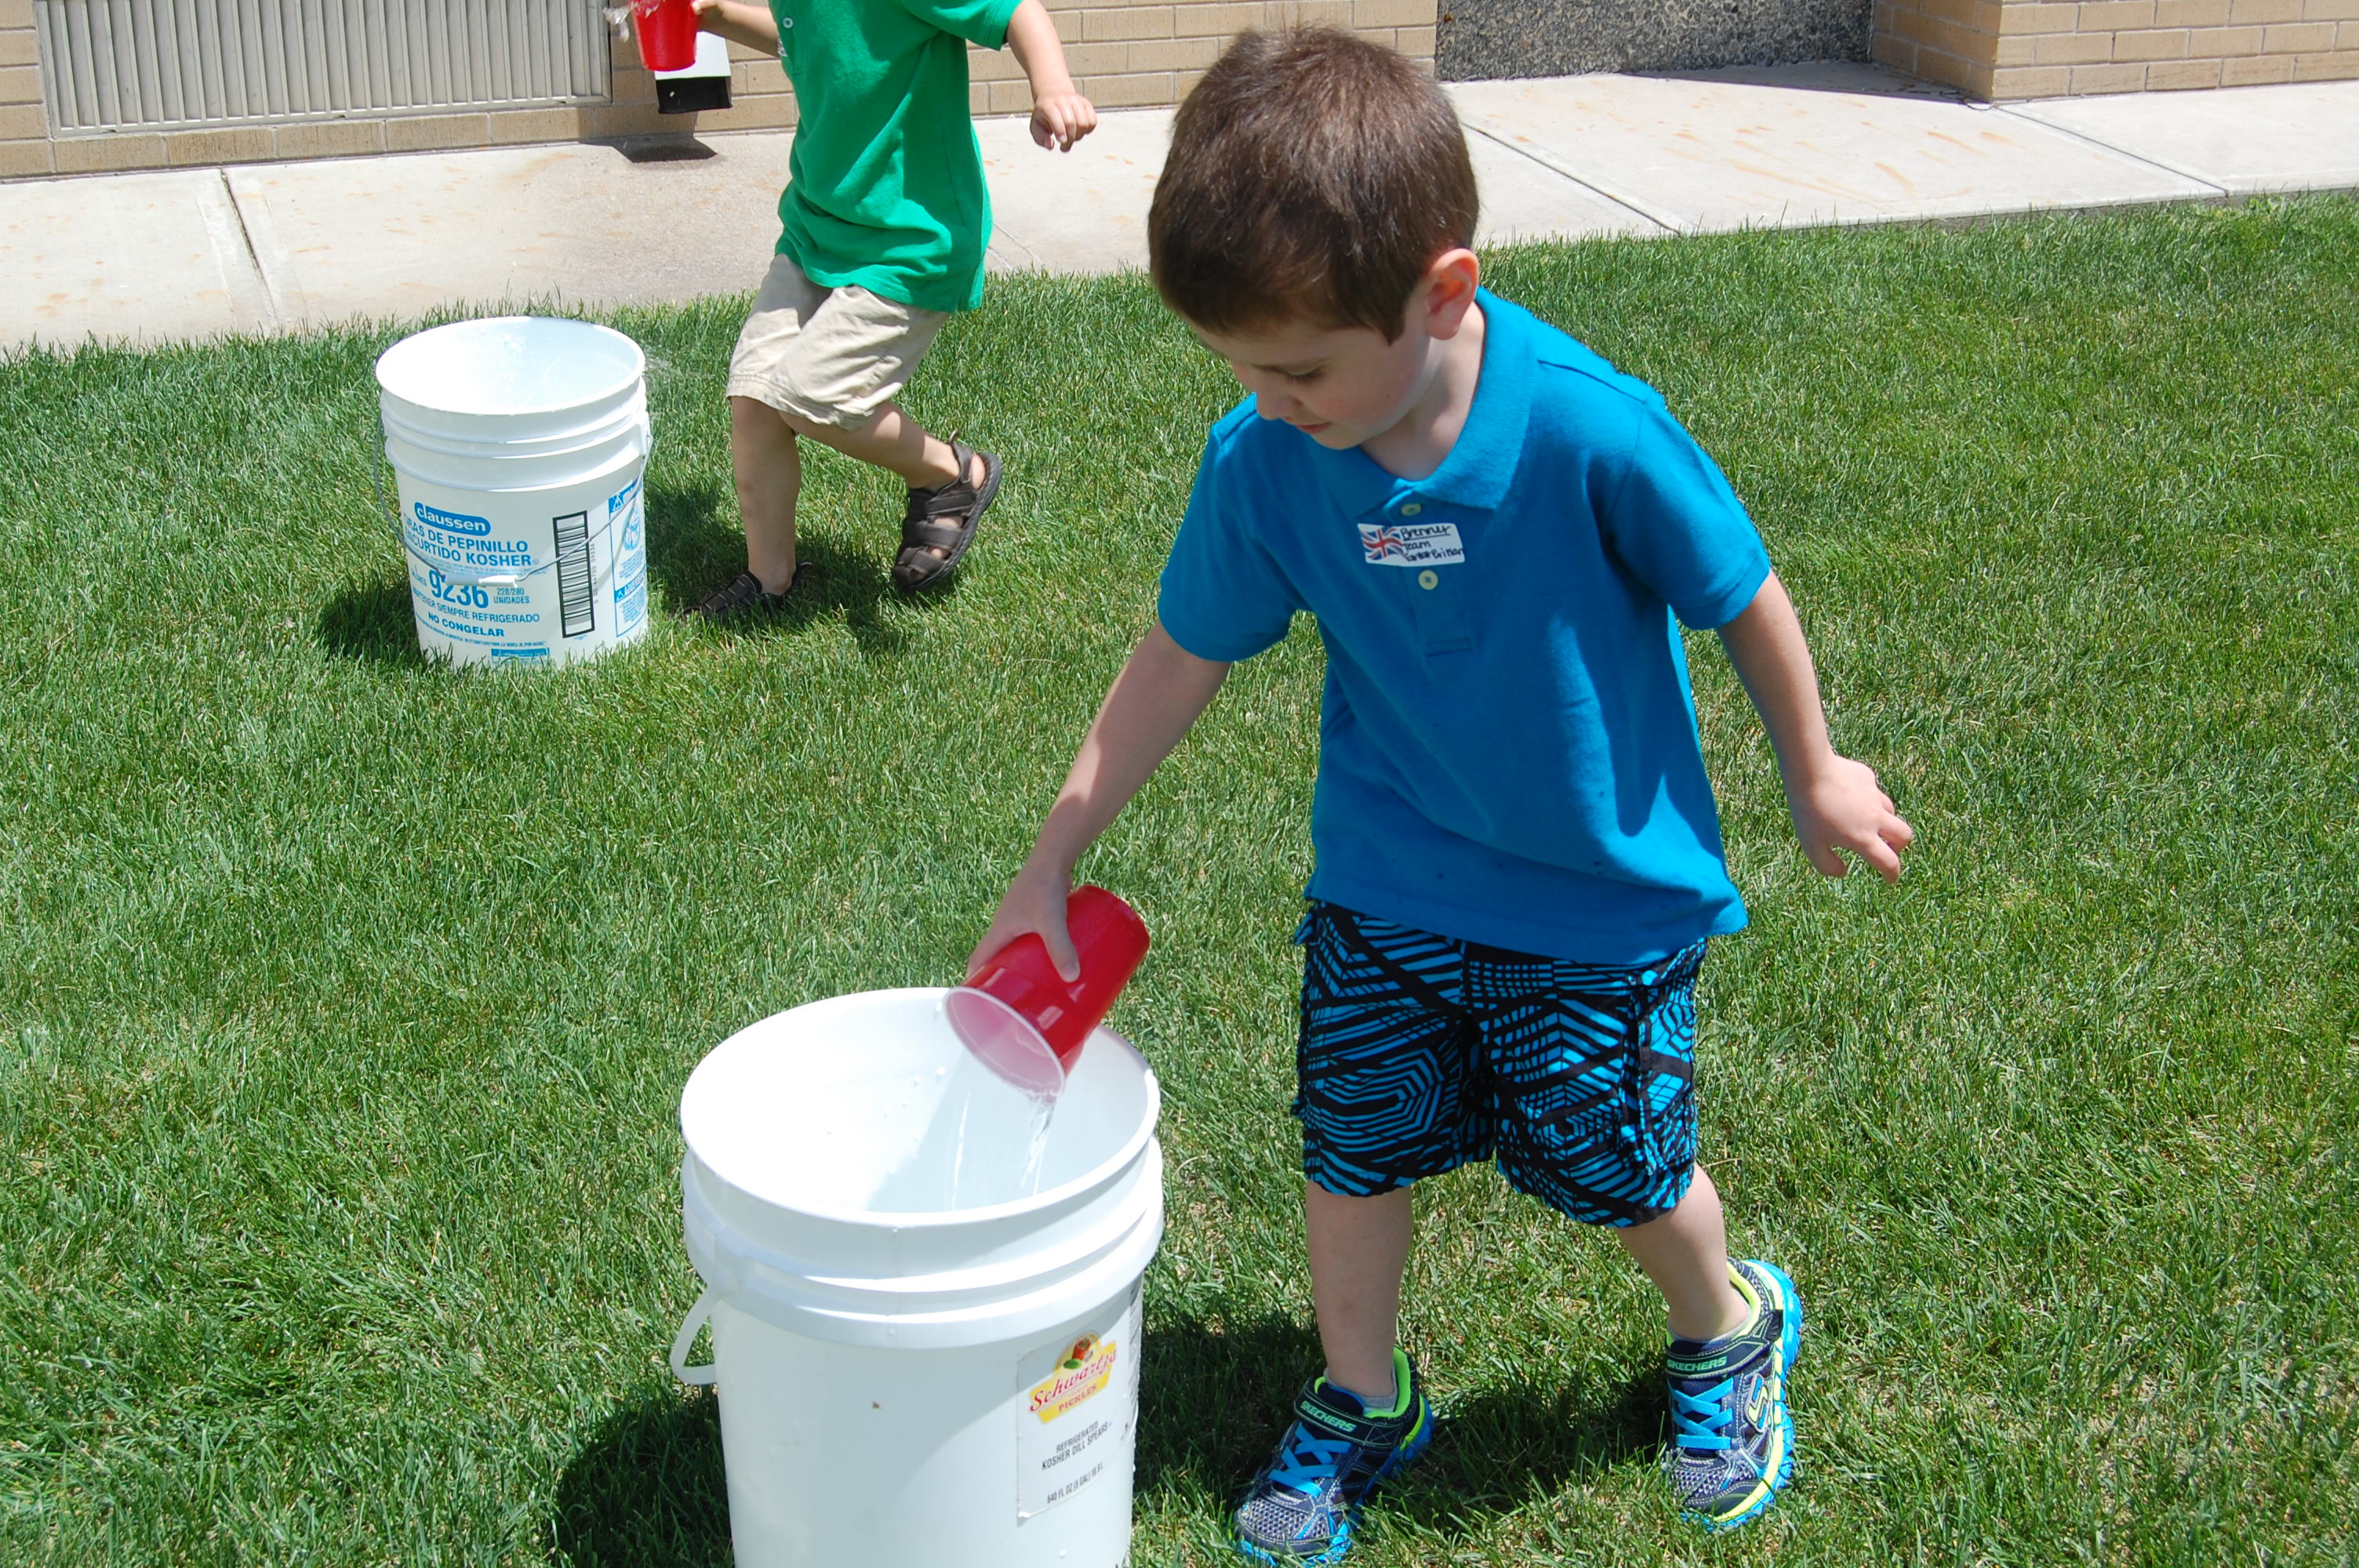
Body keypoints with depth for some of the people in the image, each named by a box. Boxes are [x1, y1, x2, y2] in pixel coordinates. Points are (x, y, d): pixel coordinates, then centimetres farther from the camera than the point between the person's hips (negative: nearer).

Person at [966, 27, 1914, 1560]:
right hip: (1385, 885, 3)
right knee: (1350, 1150, 12)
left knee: (1624, 1170, 12)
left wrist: (1816, 773, 2)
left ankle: (1731, 1328, 46)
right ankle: (1362, 1403, 39)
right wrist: (1049, 867, -1)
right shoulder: (1263, 465, -18)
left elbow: (1741, 596, -14)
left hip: (1605, 891, -3)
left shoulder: (1594, 430, -31)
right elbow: (1183, 659, -4)